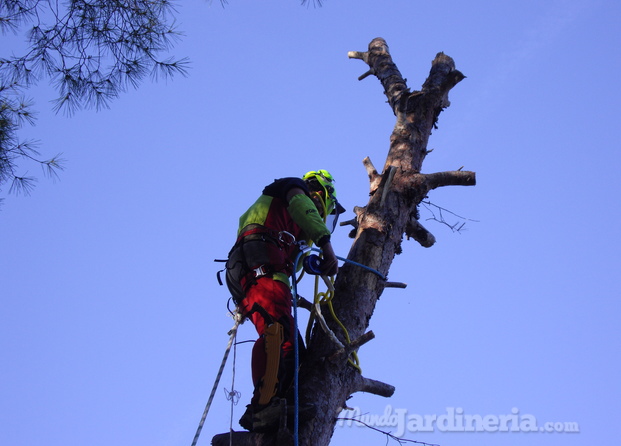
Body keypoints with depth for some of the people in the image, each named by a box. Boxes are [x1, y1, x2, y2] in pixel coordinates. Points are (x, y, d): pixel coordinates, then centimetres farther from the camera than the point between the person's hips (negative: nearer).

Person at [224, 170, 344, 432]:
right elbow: (299, 205, -7)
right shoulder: (296, 187, 19)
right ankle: (263, 407, -42)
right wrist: (325, 243, -18)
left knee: (291, 344, -2)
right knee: (276, 331, -28)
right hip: (261, 265, -10)